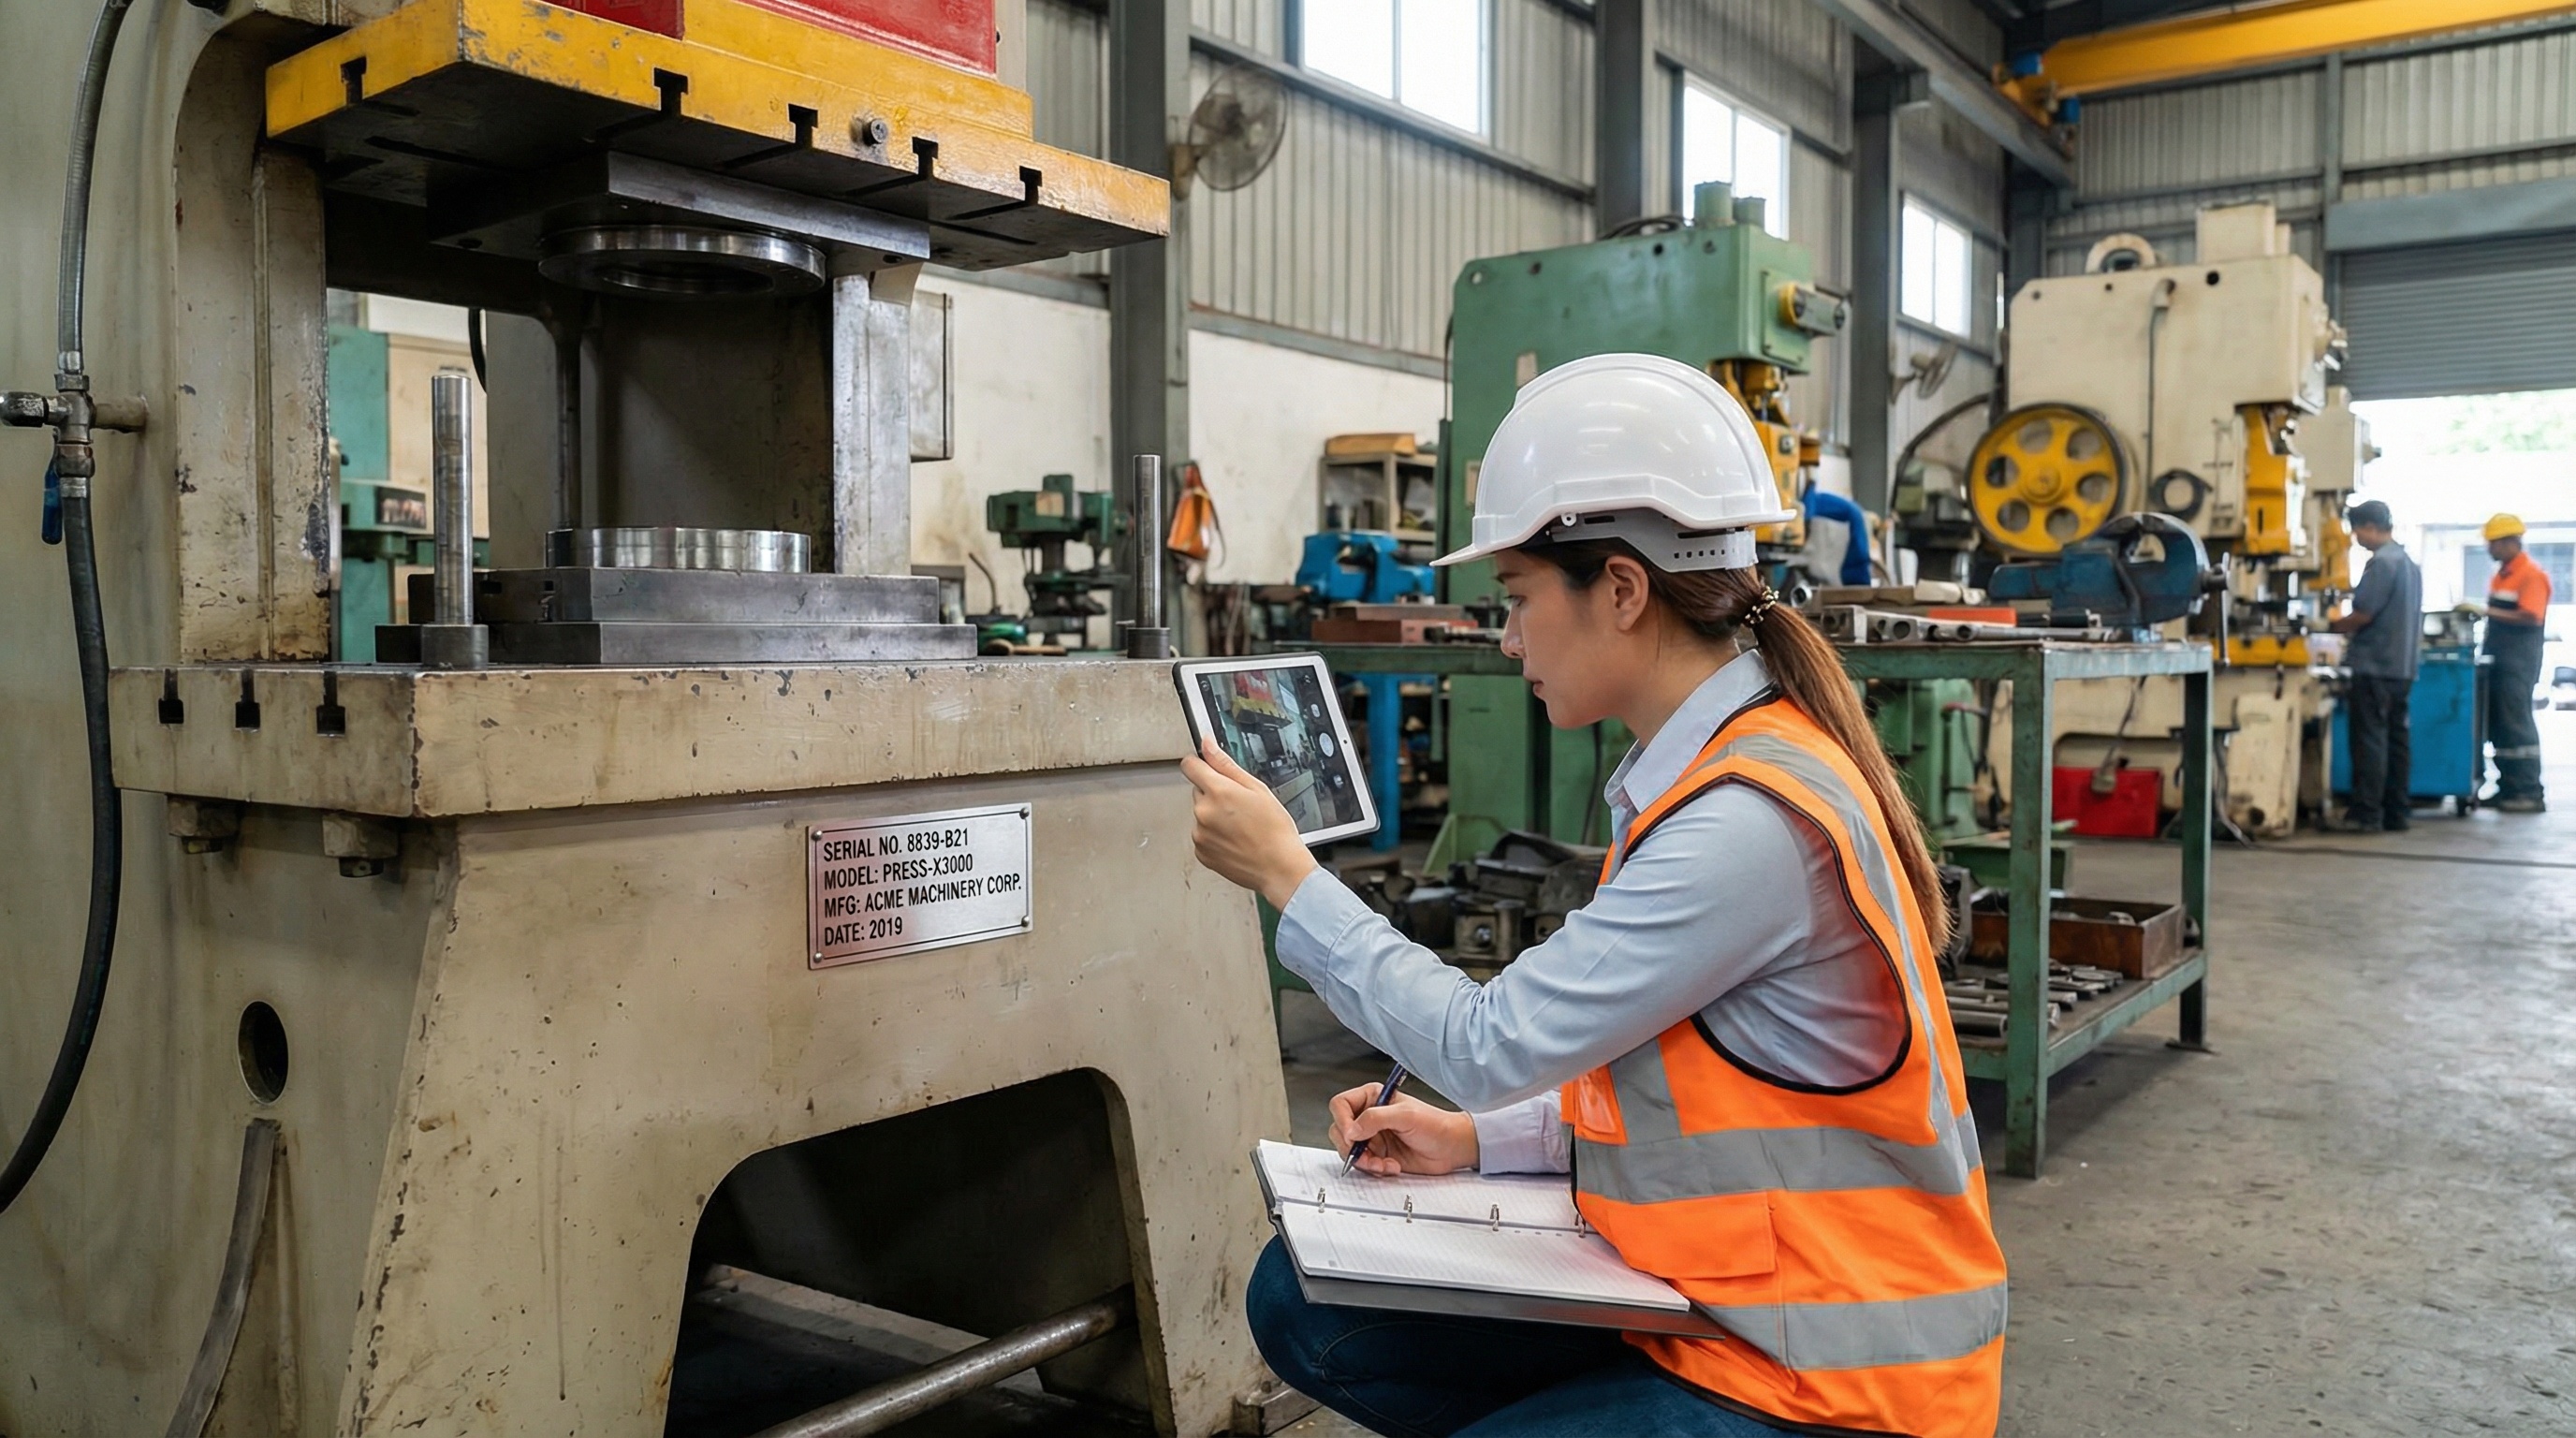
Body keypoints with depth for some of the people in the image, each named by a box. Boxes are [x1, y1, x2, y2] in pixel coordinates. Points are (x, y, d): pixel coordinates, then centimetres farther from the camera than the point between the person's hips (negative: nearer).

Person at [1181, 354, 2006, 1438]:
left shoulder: (1753, 819, -25)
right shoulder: (1700, 775, 5)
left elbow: (1496, 1043, -21)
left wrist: (1286, 877, -12)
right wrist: (1478, 1140, 3)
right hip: (1698, 1298, 8)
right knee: (1305, 1303, 1)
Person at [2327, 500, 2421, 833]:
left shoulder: (2382, 562, -14)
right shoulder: (2409, 563, 16)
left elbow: (2363, 615, -19)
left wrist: (2330, 626, -3)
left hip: (2374, 667, -9)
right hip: (2402, 665, 9)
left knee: (2369, 739, -8)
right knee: (2396, 737, 11)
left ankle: (2365, 814, -8)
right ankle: (2397, 811, 14)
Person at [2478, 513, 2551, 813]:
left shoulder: (2532, 575, -11)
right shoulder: (2501, 575, 16)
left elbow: (2530, 617, -21)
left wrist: (2488, 611, -22)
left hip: (2518, 663, -9)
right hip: (2497, 660, 9)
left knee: (2516, 725, -8)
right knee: (2497, 726, 10)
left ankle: (2530, 793, -4)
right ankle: (2509, 788, 16)